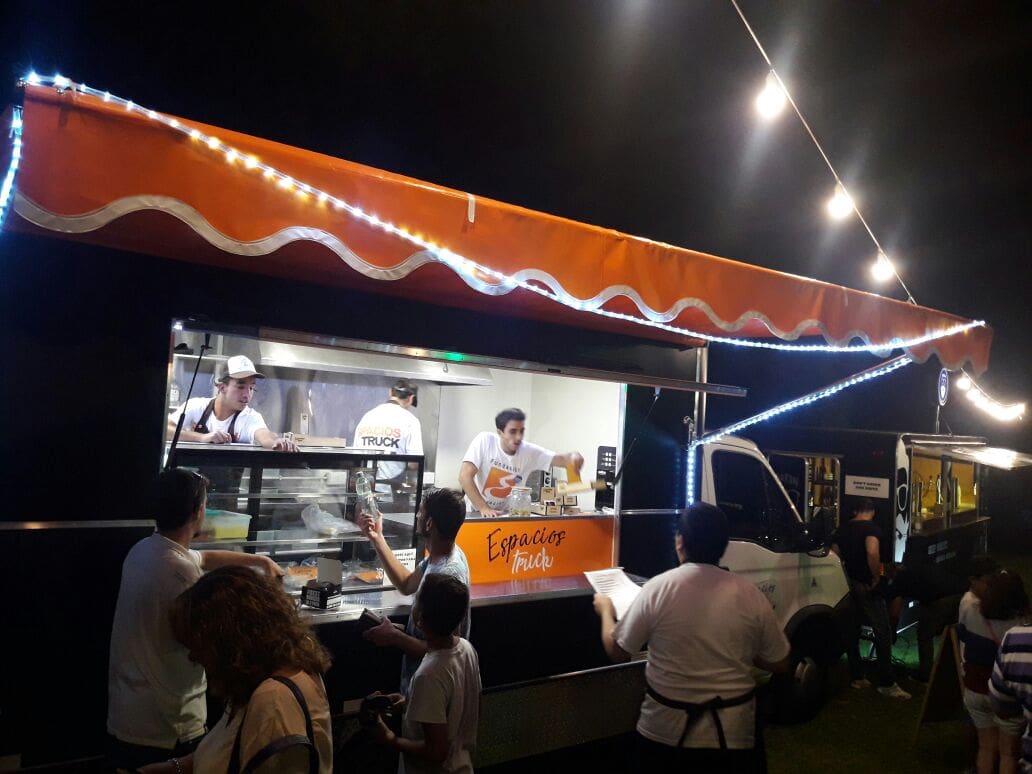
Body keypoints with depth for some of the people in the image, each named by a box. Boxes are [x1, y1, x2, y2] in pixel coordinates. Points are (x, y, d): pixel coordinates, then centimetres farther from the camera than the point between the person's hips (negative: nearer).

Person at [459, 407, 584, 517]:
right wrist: (483, 508, -30)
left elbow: (562, 458, -19)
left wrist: (573, 457, -42)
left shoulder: (529, 451, -12)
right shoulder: (484, 441, -19)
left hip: (507, 514, 3)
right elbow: (465, 476, -23)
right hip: (477, 512, -3)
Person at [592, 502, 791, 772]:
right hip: (734, 733, 1)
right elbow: (780, 664, 3)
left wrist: (605, 610, 14)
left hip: (666, 732, -1)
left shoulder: (658, 588, -14)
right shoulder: (751, 595, -9)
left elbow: (616, 653, -3)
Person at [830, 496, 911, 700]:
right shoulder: (871, 528, -12)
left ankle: (856, 677, 20)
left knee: (852, 631, 13)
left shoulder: (843, 529, 10)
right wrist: (876, 577, -18)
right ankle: (886, 684, -1)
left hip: (848, 585, 7)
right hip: (866, 587, -7)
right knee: (883, 633, -1)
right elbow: (872, 552, -30)